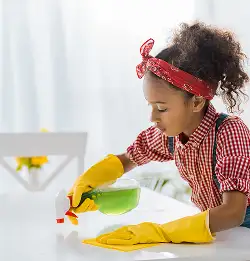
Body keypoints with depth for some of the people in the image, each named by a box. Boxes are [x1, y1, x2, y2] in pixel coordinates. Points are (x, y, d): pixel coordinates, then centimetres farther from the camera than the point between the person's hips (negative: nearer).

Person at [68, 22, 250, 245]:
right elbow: (126, 160, 9)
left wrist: (159, 232, -38)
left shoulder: (230, 131, -25)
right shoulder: (170, 132, -7)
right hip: (214, 226, 5)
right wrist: (83, 185, -8)